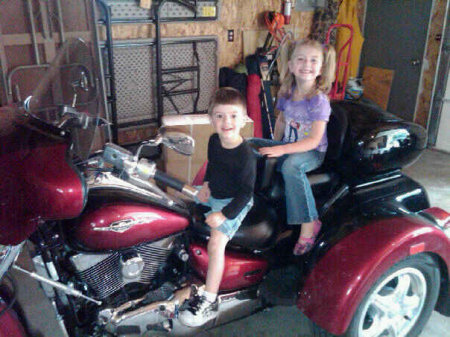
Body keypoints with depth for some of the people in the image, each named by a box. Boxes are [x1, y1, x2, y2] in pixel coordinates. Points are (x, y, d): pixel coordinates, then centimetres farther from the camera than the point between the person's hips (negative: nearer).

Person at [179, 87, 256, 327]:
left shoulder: (245, 155, -24)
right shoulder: (214, 141, -2)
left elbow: (245, 193, -21)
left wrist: (224, 215, -27)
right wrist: (206, 184, 2)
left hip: (233, 203, -8)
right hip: (213, 195, 9)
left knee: (216, 243, -24)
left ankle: (209, 302, -17)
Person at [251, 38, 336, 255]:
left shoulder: (319, 101, -19)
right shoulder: (286, 94, 0)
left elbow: (313, 141, -25)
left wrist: (281, 150, -31)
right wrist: (273, 146, 7)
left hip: (312, 152, -7)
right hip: (288, 146, 7)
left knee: (291, 165, -39)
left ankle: (309, 223, -28)